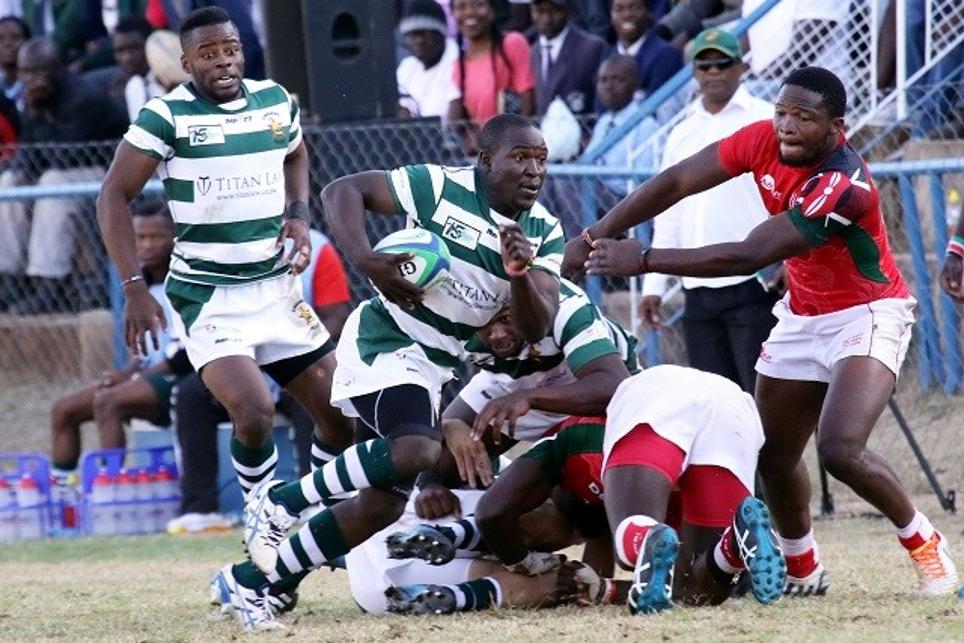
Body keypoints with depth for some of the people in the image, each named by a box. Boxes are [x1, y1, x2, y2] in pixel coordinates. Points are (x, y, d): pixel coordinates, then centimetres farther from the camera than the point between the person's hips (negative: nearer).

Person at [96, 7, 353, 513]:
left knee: (342, 419, 4)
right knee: (255, 414, -24)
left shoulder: (276, 101, 5)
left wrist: (298, 215, 7)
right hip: (208, 296, -6)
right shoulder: (167, 116, -11)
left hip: (278, 288, 6)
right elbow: (113, 196, -9)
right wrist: (133, 287, -15)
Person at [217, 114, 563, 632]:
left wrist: (520, 275, -25)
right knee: (418, 453, -32)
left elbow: (536, 329, -5)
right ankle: (282, 500, -15)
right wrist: (365, 260, -27)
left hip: (435, 367, 8)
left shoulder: (544, 234, 2)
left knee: (384, 502, 7)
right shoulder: (444, 188, -14)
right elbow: (343, 190, -11)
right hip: (383, 341, -8)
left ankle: (251, 582, 16)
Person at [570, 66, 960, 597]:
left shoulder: (844, 187, -31)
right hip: (802, 317, 7)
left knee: (840, 450, -24)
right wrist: (599, 235, -14)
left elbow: (748, 257, -33)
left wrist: (643, 260, -33)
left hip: (866, 315, -7)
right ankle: (803, 570, 31)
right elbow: (677, 183, -5)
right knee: (772, 457, 9)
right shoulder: (764, 141, -11)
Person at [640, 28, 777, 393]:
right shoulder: (682, 135, 19)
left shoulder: (765, 121, 0)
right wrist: (654, 286, 15)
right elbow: (668, 216, 21)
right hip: (698, 291, 6)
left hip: (753, 284, -6)